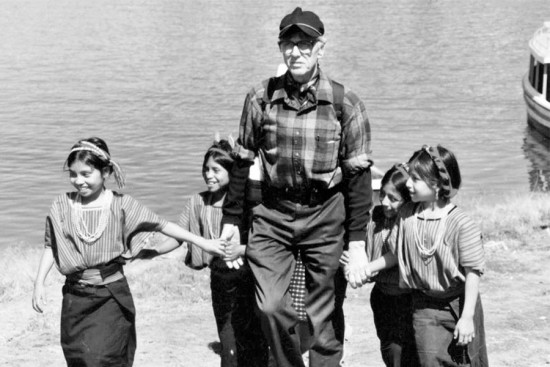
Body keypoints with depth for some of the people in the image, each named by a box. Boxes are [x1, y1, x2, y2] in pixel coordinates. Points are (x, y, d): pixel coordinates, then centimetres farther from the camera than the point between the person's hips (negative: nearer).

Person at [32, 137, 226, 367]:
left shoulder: (121, 205, -5)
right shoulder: (62, 206, -1)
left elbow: (161, 225, 0)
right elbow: (51, 246, 7)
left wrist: (202, 243, 0)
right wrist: (39, 283, -2)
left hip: (111, 297, -2)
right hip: (75, 297, 2)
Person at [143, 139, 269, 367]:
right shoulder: (197, 203, 3)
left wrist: (240, 250, -25)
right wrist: (154, 251, -15)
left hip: (249, 277, -3)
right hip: (220, 278, 3)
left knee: (254, 341, 1)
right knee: (228, 343, 7)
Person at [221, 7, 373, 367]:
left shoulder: (345, 103, -5)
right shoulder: (261, 98, 0)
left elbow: (358, 174, -3)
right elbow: (242, 162, 9)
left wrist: (357, 243, -5)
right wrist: (232, 219, 10)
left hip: (324, 214, -1)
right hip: (272, 213, 1)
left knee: (321, 316, 5)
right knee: (272, 308, -9)